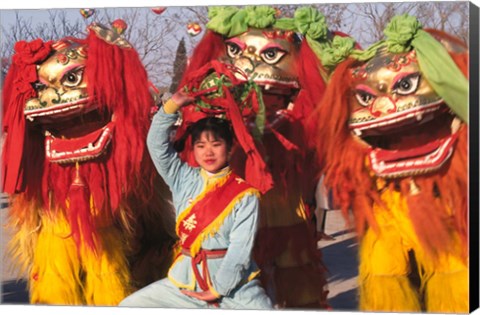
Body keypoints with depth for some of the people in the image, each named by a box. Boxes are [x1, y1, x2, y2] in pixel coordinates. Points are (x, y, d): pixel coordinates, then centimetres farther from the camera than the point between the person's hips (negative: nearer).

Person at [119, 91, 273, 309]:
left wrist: (218, 289, -14)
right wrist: (173, 105, -9)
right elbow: (156, 144, -2)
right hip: (185, 282, 4)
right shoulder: (184, 180, 5)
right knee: (128, 307, -2)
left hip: (233, 285, -3)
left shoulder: (245, 195, -7)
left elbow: (240, 249, -12)